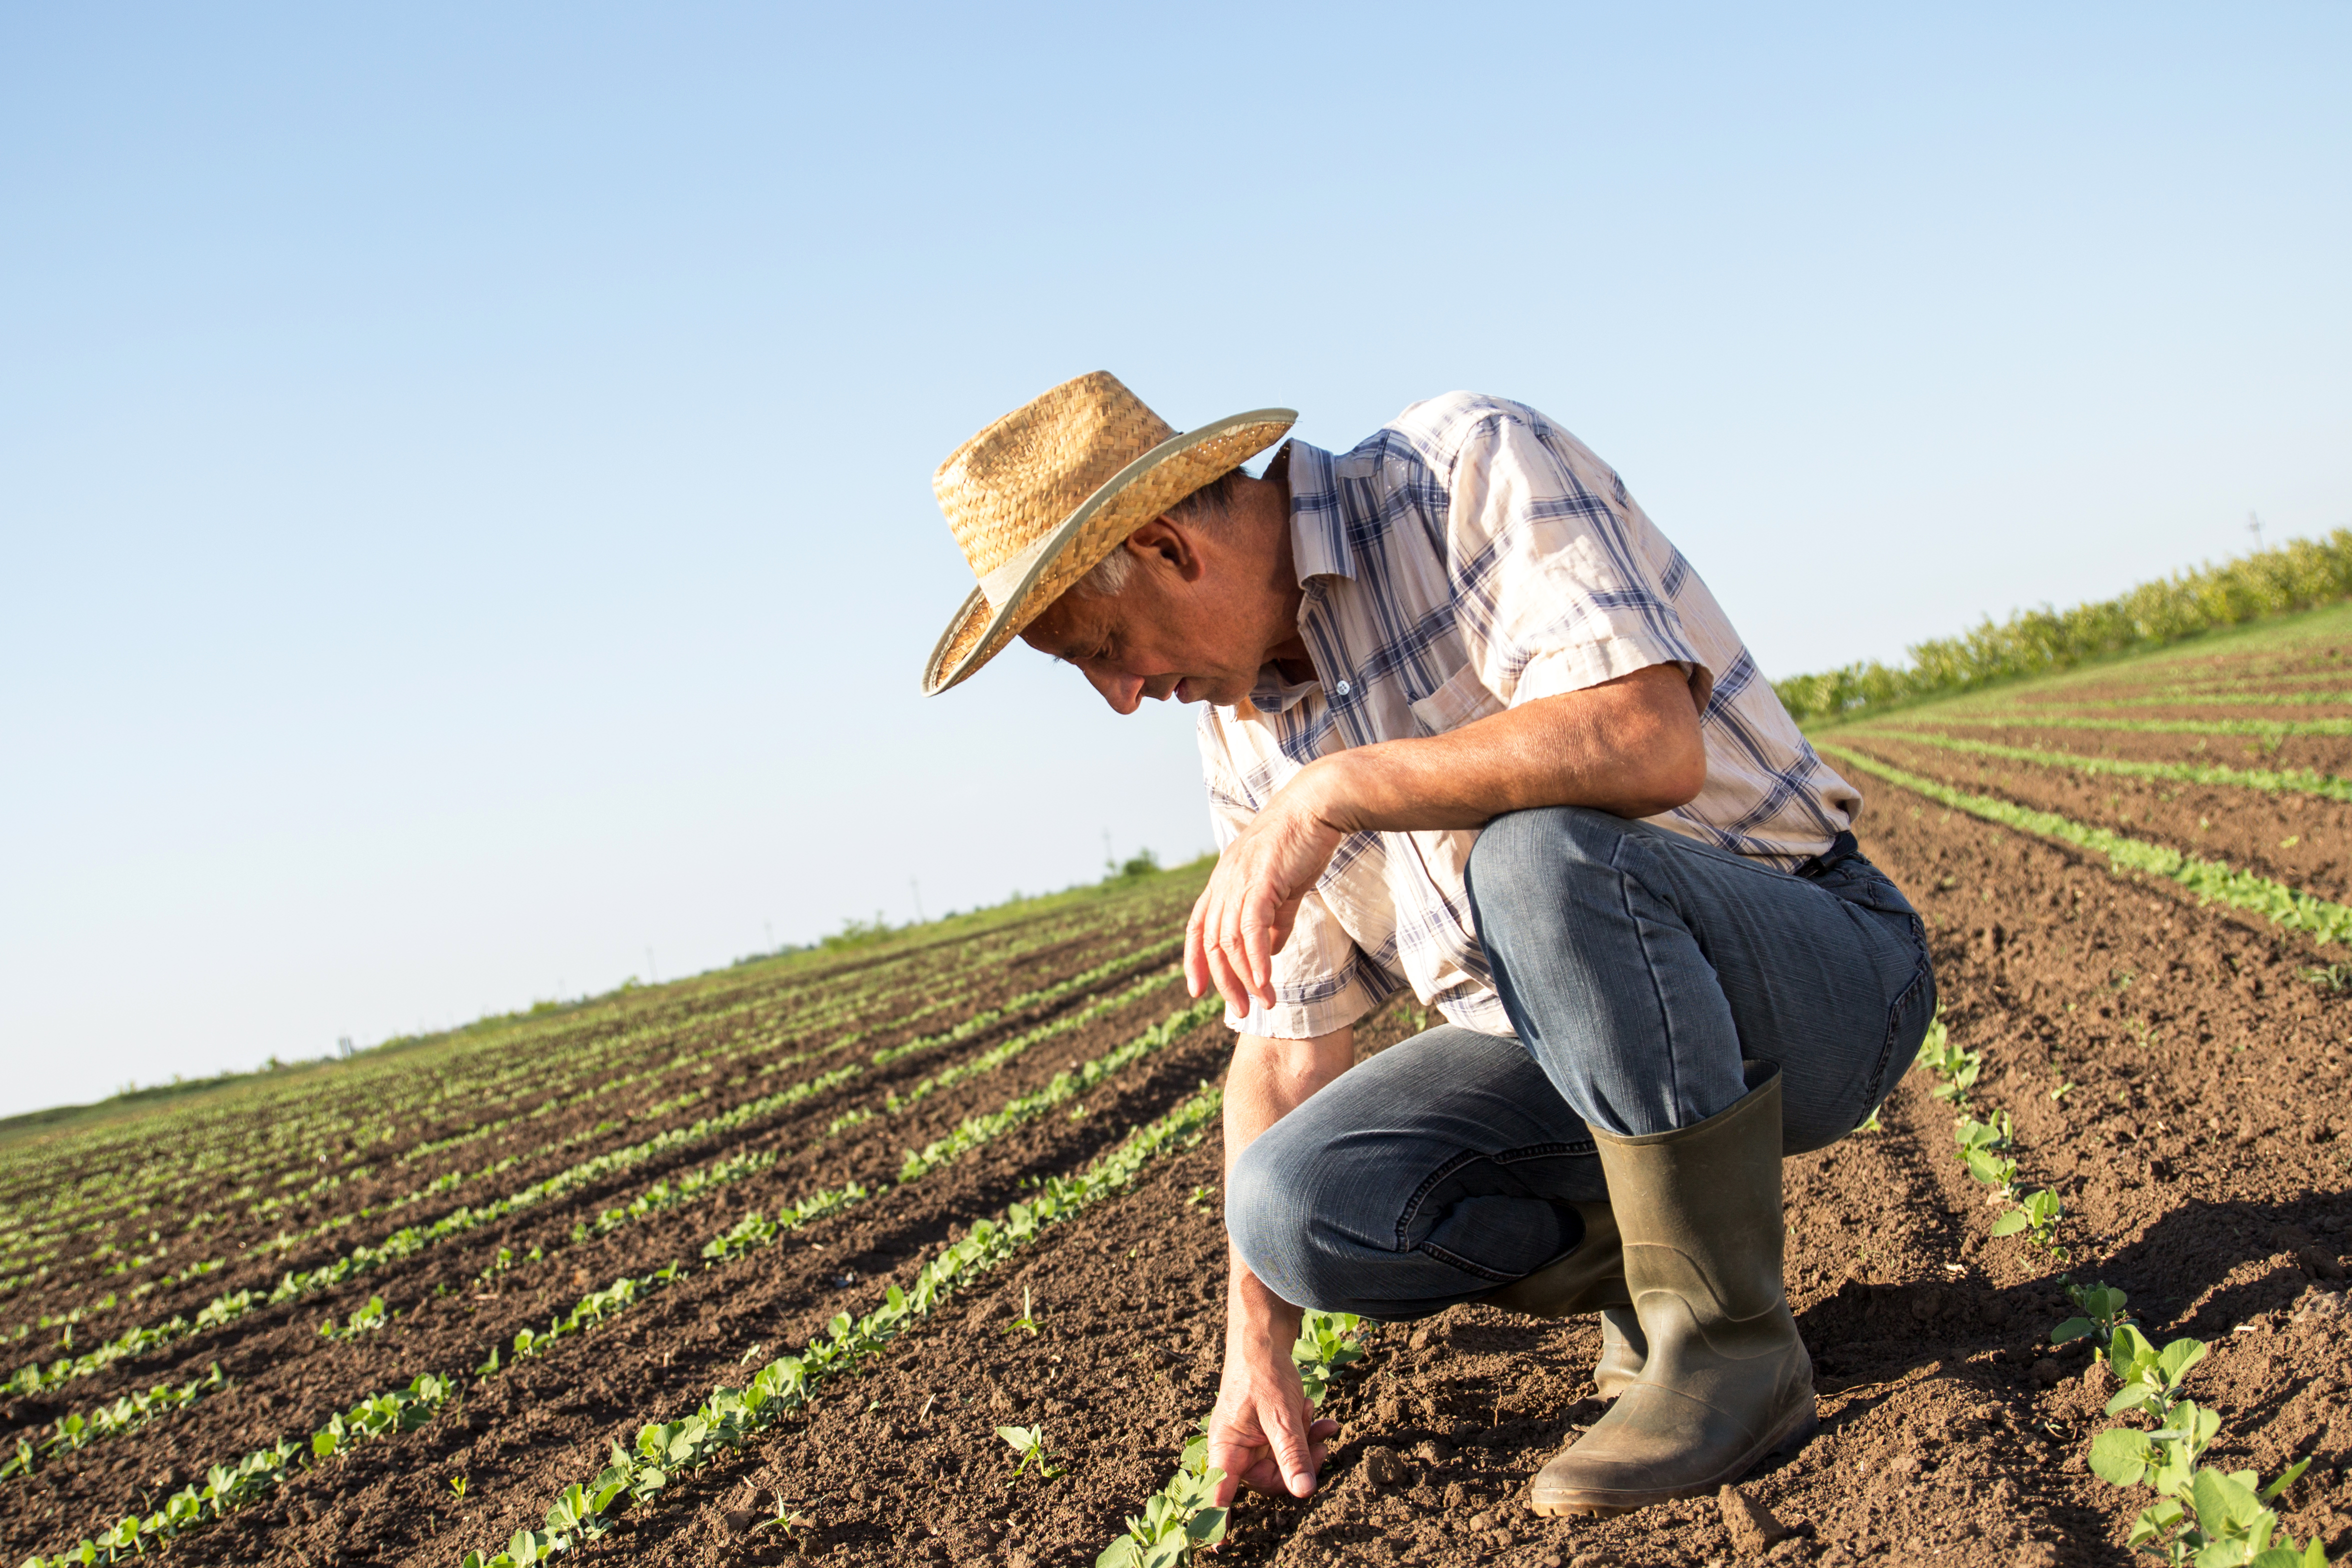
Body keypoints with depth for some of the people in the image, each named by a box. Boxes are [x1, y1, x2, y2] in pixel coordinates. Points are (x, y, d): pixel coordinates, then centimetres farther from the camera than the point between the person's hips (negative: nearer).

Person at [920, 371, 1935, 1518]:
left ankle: (1729, 1341, -20)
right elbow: (1285, 1037, 8)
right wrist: (1253, 1352, 5)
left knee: (1538, 854, -37)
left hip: (1818, 978, -6)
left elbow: (1650, 743, -32)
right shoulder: (1241, 729, 5)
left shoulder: (1472, 471, -16)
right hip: (1571, 1054, 7)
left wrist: (1331, 794, -30)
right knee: (1297, 1202, -18)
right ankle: (1643, 1267, 7)